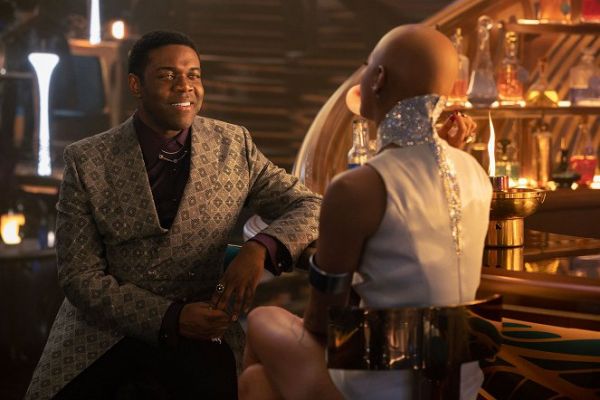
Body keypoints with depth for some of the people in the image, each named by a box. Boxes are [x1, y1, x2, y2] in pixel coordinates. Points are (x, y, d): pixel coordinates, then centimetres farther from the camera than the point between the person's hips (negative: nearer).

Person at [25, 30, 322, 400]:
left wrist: (259, 249, -17)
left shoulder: (234, 146, 1)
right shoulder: (87, 161, -4)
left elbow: (309, 206, 4)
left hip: (200, 341, 1)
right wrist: (172, 317, -18)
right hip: (104, 339, -1)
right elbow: (80, 276, -5)